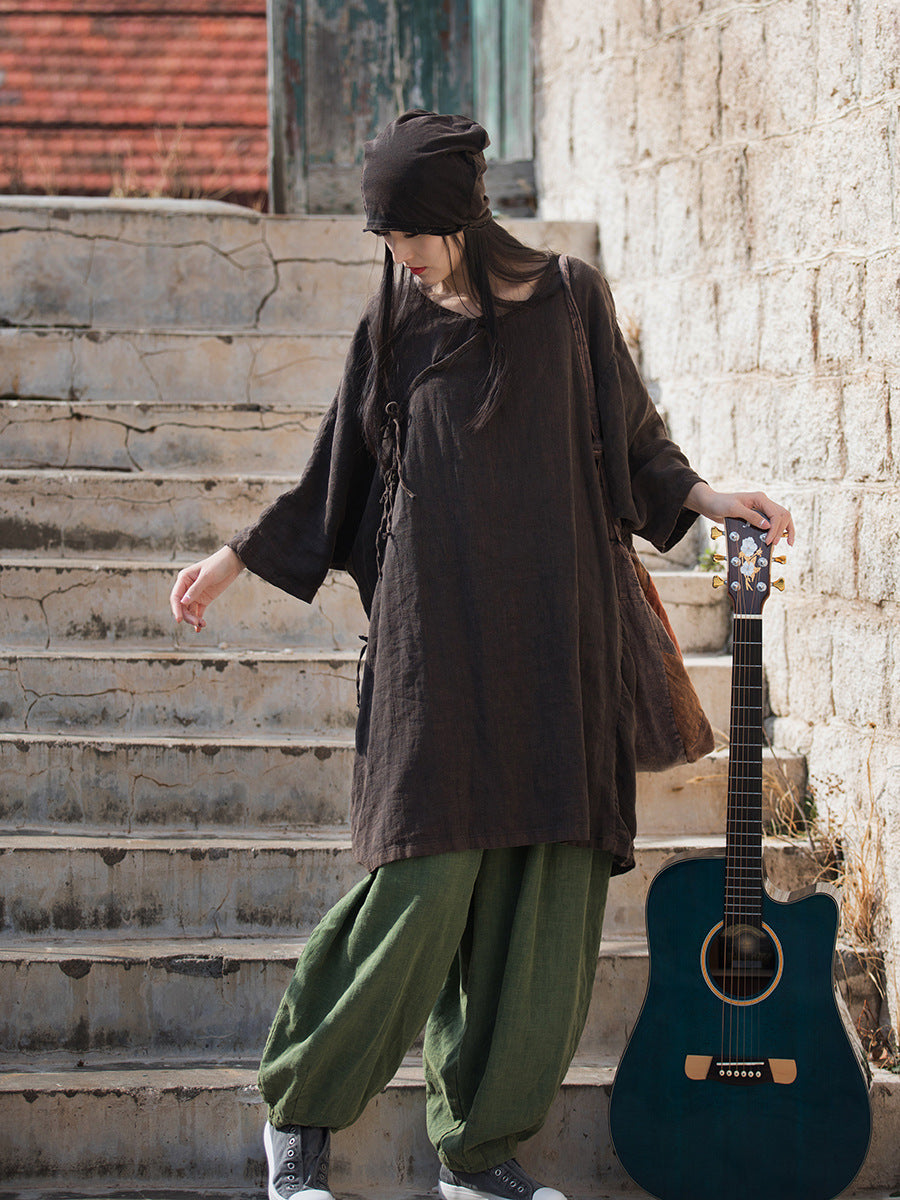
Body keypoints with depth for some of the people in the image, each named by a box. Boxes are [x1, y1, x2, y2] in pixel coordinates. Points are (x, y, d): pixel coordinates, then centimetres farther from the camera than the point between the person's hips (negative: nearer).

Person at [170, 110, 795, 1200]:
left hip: (552, 640, 2)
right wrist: (234, 559, 13)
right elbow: (335, 484, 15)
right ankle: (300, 1111, 5)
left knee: (540, 905, -1)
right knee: (425, 884, -11)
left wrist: (703, 496, -2)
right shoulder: (393, 330, 6)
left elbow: (632, 446, 14)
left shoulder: (570, 304, 6)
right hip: (435, 644, -1)